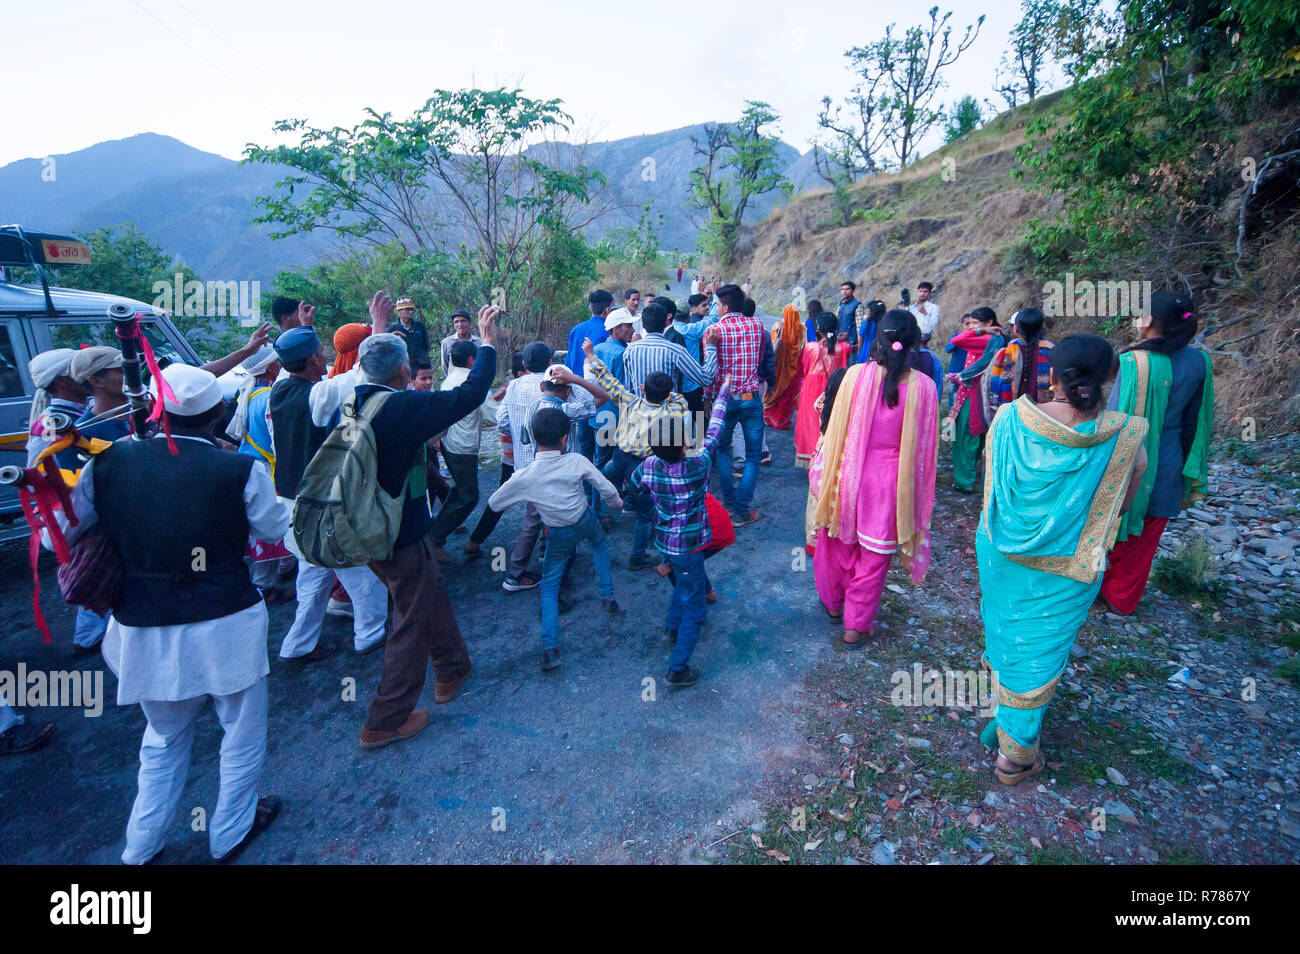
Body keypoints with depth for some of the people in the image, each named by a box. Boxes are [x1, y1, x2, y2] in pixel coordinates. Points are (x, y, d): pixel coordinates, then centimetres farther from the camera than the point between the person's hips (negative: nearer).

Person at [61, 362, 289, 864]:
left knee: (164, 739, 28)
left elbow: (59, 535, 6)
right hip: (225, 629, -3)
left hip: (144, 633, 4)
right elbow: (276, 529, -1)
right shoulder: (242, 471, -18)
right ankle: (230, 833, 38)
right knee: (243, 735, 21)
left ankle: (141, 848, 42)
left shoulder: (107, 463, -8)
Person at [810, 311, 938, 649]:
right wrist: (915, 493, 10)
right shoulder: (923, 387, -11)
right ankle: (857, 625, 27)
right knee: (873, 557, 14)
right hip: (892, 484, 0)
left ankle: (833, 602, 44)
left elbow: (836, 431, -7)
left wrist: (826, 475, 6)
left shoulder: (857, 375, -14)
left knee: (840, 542, 22)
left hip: (850, 476, 0)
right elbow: (924, 447, -3)